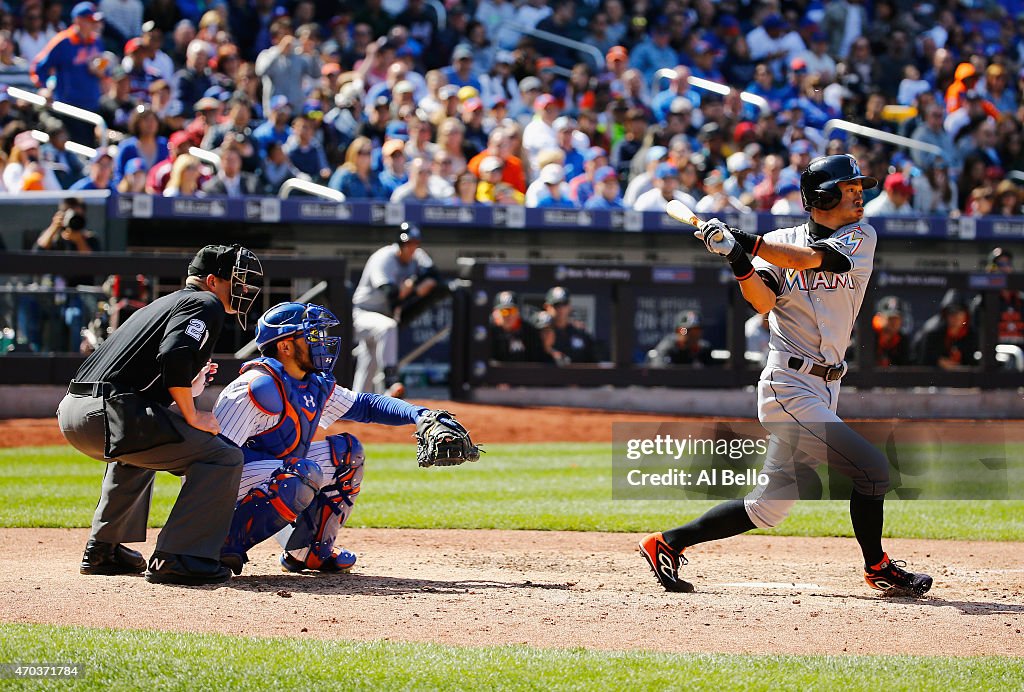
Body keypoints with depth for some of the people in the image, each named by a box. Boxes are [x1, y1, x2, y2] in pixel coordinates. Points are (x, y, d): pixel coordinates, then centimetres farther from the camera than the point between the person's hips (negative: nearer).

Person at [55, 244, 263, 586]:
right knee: (224, 457, -7)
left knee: (135, 451, 41)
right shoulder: (205, 303, 2)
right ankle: (176, 559, -13)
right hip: (109, 414, -10)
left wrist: (189, 386, 31)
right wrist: (192, 416, -9)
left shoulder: (165, 303, 30)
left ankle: (103, 551, 38)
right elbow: (174, 355, -17)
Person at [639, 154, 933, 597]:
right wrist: (740, 263, -30)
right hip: (790, 385, -5)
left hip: (824, 388, 5)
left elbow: (811, 258, -11)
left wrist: (748, 243, -20)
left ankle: (669, 543, 17)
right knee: (871, 468, -12)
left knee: (770, 505, 7)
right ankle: (878, 569, 7)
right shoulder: (780, 241, 1)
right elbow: (765, 301, -13)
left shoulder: (860, 237, 6)